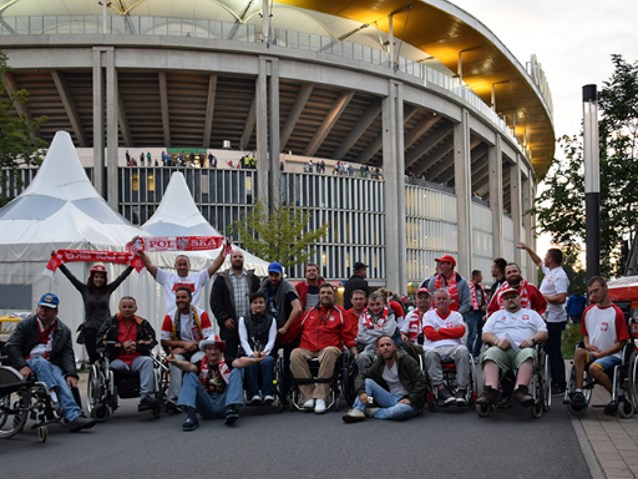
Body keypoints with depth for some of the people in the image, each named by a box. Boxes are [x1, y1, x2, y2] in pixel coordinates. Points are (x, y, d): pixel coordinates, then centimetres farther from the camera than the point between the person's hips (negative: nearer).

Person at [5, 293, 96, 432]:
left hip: (51, 365, 1)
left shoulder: (64, 330, 13)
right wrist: (22, 366, -17)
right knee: (42, 362, -36)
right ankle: (54, 402, -47)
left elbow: (67, 354, 5)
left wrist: (71, 374, -13)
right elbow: (11, 346, -1)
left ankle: (74, 417, -45)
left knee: (61, 381, -30)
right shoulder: (25, 325, 7)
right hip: (29, 362, -1)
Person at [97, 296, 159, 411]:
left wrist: (137, 345, -6)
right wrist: (121, 346, -6)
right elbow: (101, 341, 5)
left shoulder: (142, 323, 18)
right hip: (117, 359, -1)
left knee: (148, 361, -31)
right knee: (117, 366, -35)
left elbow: (152, 341, 12)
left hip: (137, 358, 1)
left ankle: (146, 396, -42)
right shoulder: (111, 322, 15)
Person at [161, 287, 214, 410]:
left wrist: (192, 345, -15)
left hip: (197, 350, -1)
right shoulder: (170, 317, 4)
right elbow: (164, 341, 2)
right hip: (178, 351, 1)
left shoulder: (201, 314, -1)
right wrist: (183, 344, -12)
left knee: (199, 360, -35)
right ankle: (172, 399, -39)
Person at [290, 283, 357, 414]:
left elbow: (347, 334, 12)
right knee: (295, 354, -32)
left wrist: (354, 352, 1)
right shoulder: (310, 312, 21)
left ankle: (320, 397, -37)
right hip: (307, 349, 2)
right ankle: (309, 397, -32)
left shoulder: (339, 312, 15)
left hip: (330, 348, -2)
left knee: (329, 352, -39)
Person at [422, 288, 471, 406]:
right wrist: (451, 331, 4)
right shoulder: (428, 315, 19)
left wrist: (440, 330, 3)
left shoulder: (456, 315, 21)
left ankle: (462, 390, -36)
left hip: (453, 348, 1)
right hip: (435, 347, -1)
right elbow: (429, 334, 1)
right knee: (430, 353, -38)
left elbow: (461, 331, 1)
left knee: (463, 350, -35)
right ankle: (441, 389, -40)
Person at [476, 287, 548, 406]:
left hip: (523, 348, -1)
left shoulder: (532, 314, 30)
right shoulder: (496, 315, 32)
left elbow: (544, 334, 18)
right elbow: (485, 335, 18)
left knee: (527, 354, -39)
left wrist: (532, 339, -5)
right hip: (500, 348, 1)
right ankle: (491, 390, -56)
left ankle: (520, 390, -57)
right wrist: (497, 341, -5)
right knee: (490, 354, -36)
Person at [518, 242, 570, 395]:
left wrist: (544, 298, -16)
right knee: (549, 351, 14)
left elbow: (561, 298, -27)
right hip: (548, 318, 10)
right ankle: (555, 381, 21)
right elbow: (538, 262, 32)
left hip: (555, 320, -10)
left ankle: (560, 386, -3)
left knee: (554, 352, -7)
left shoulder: (559, 276, -18)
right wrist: (528, 249, 31)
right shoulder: (549, 271, 12)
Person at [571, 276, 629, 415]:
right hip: (592, 354, 5)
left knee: (594, 367, -35)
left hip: (612, 355, -5)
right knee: (579, 352, -29)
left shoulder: (616, 313, -8)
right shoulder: (588, 311, 11)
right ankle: (578, 392, -30)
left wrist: (601, 354, -12)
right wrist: (587, 345, 0)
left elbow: (621, 342, -7)